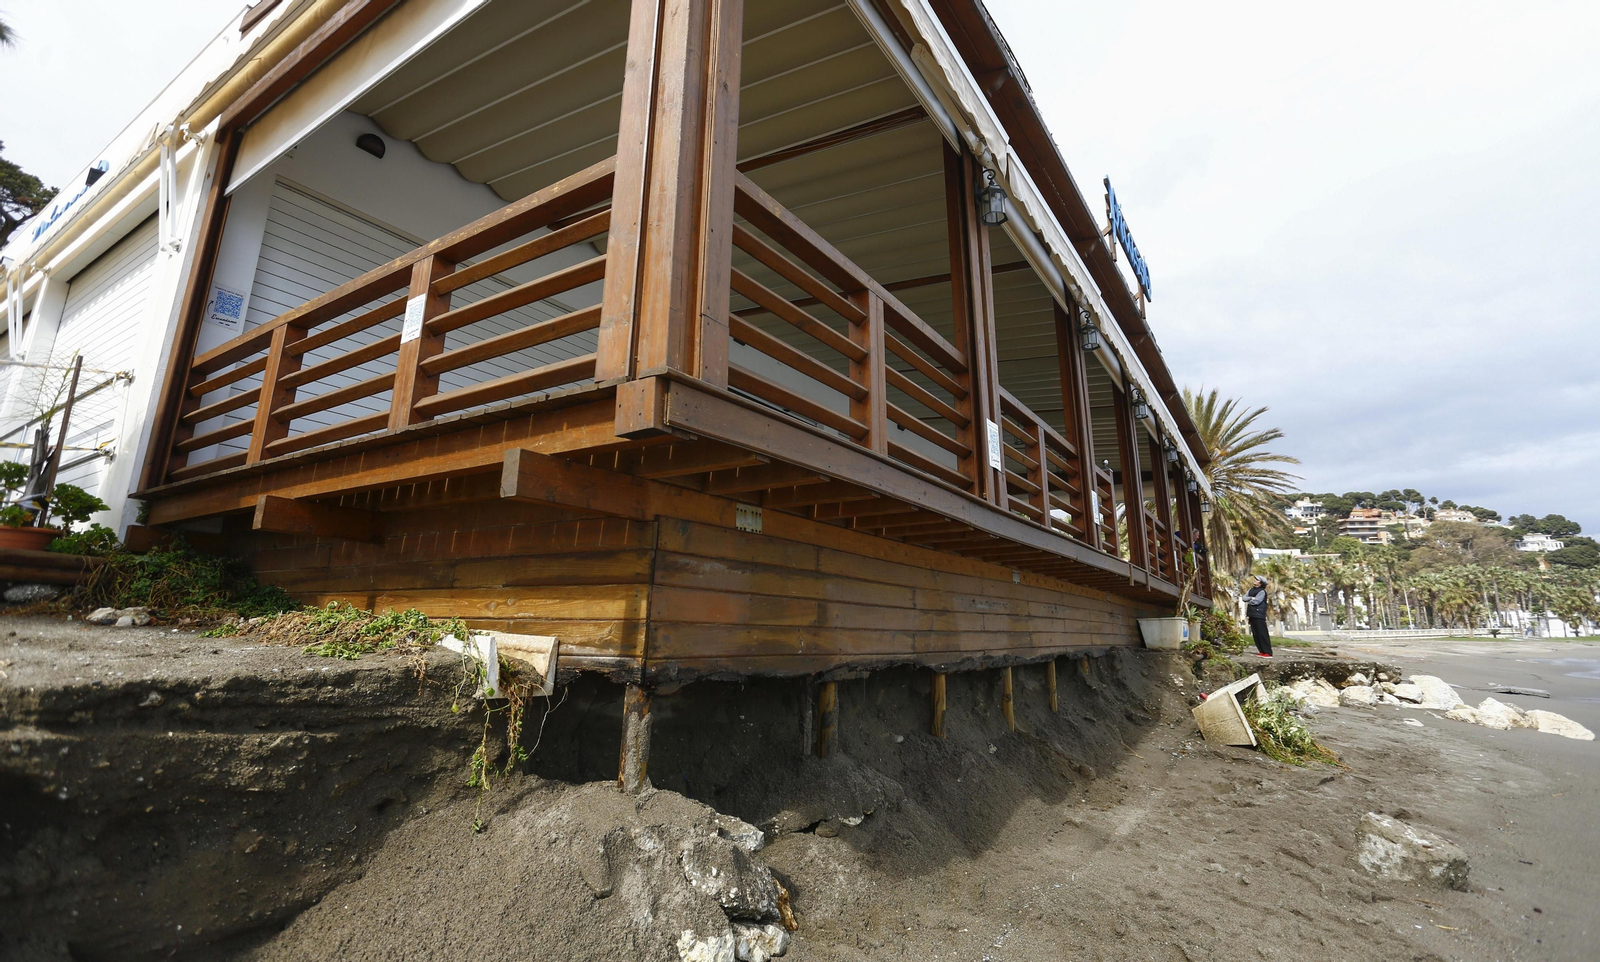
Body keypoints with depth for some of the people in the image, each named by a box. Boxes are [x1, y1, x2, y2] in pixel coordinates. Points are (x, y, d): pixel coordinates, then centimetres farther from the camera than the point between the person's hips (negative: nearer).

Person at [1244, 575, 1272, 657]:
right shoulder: (1251, 589, 16)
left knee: (1262, 633, -11)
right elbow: (1244, 598, 8)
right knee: (1255, 634, 7)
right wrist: (1251, 598, -10)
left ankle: (1268, 653, -11)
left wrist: (1248, 602, 0)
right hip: (1252, 614, 8)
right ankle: (1262, 651, 12)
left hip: (1259, 615, -8)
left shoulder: (1262, 591, -7)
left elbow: (1256, 601, -17)